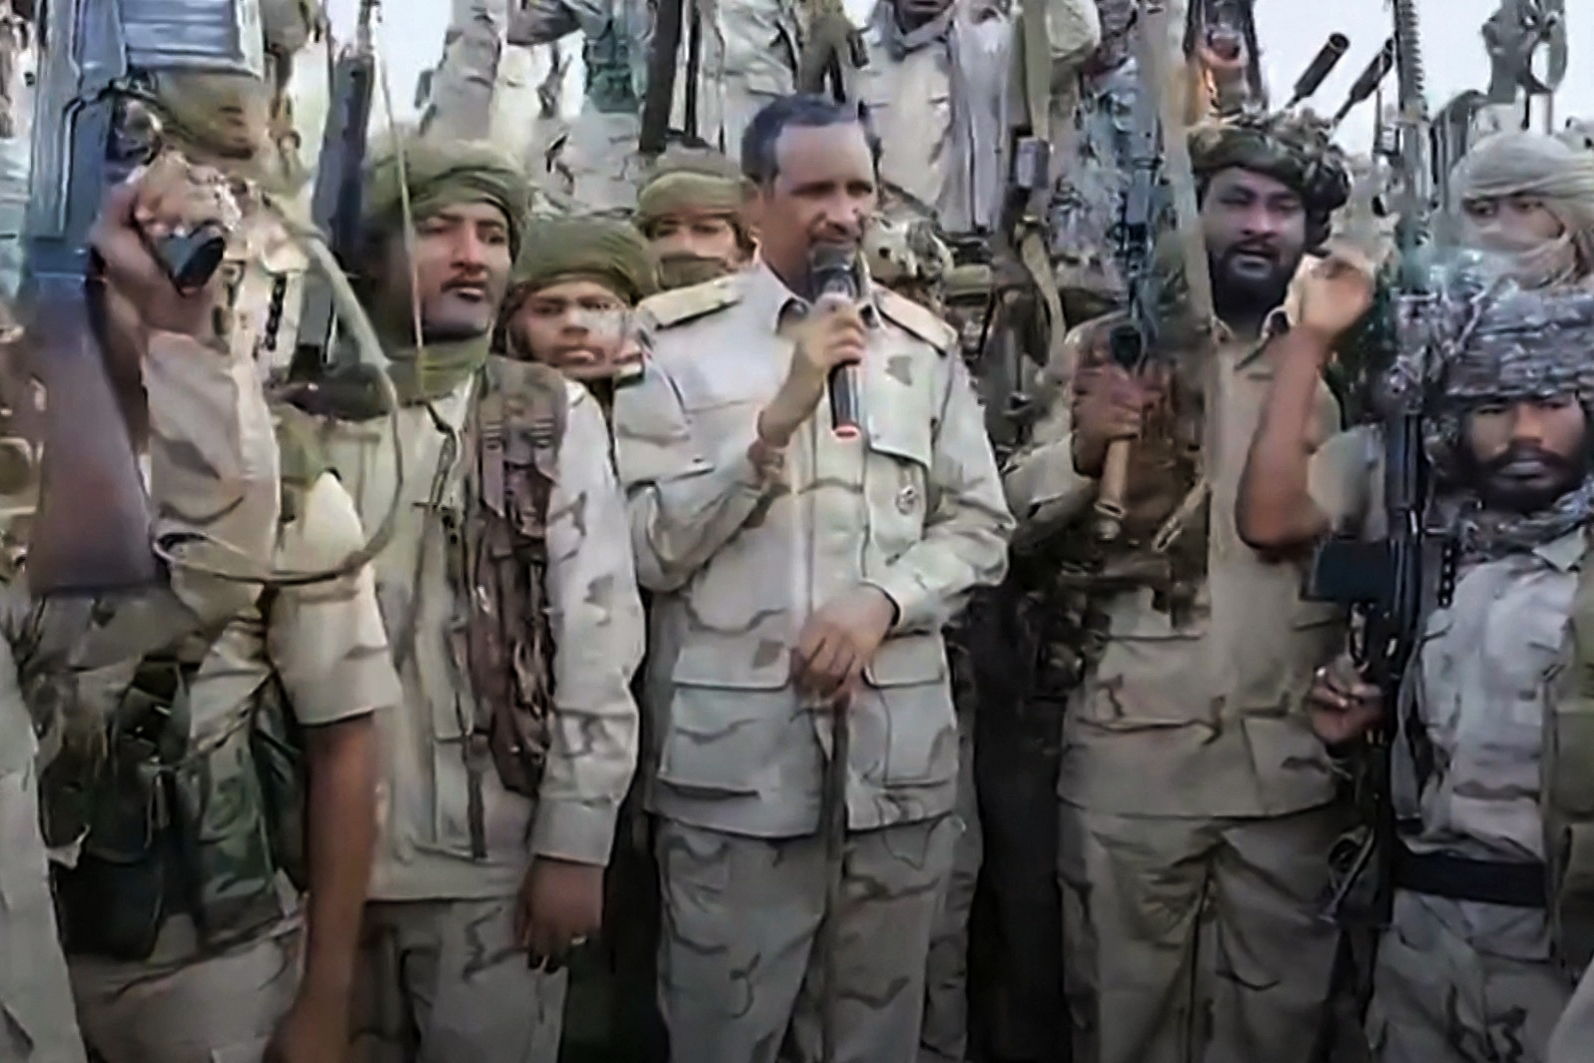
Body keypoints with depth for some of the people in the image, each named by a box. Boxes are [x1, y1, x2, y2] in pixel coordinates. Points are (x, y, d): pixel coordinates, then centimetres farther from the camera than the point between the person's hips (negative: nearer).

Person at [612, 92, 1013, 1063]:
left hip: (900, 752, 3)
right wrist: (777, 419, -17)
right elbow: (648, 545, -8)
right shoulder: (676, 339, -2)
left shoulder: (925, 346, 9)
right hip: (736, 755, -3)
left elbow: (980, 527, 9)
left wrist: (882, 600, -9)